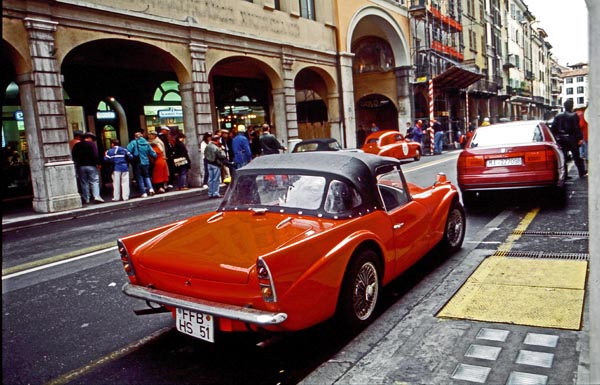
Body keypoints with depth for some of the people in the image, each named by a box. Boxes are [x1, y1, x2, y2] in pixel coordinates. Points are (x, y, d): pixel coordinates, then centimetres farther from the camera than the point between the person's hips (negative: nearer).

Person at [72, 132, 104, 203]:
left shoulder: (76, 145, 10)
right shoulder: (92, 144, -5)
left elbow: (74, 157, 11)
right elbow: (95, 155, -14)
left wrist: (77, 164, 16)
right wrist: (98, 163, -10)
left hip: (81, 166, 4)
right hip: (91, 166, -4)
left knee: (84, 183, 8)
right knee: (94, 181, -1)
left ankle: (86, 199, 8)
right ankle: (96, 196, -14)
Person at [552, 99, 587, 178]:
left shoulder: (558, 116, 4)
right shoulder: (573, 116, -10)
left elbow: (553, 128, 4)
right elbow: (577, 128, -13)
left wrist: (556, 138, 10)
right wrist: (580, 138, -9)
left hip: (561, 139, 4)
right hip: (571, 139, -4)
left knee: (563, 157, 7)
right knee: (576, 157, 5)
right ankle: (582, 173, 12)